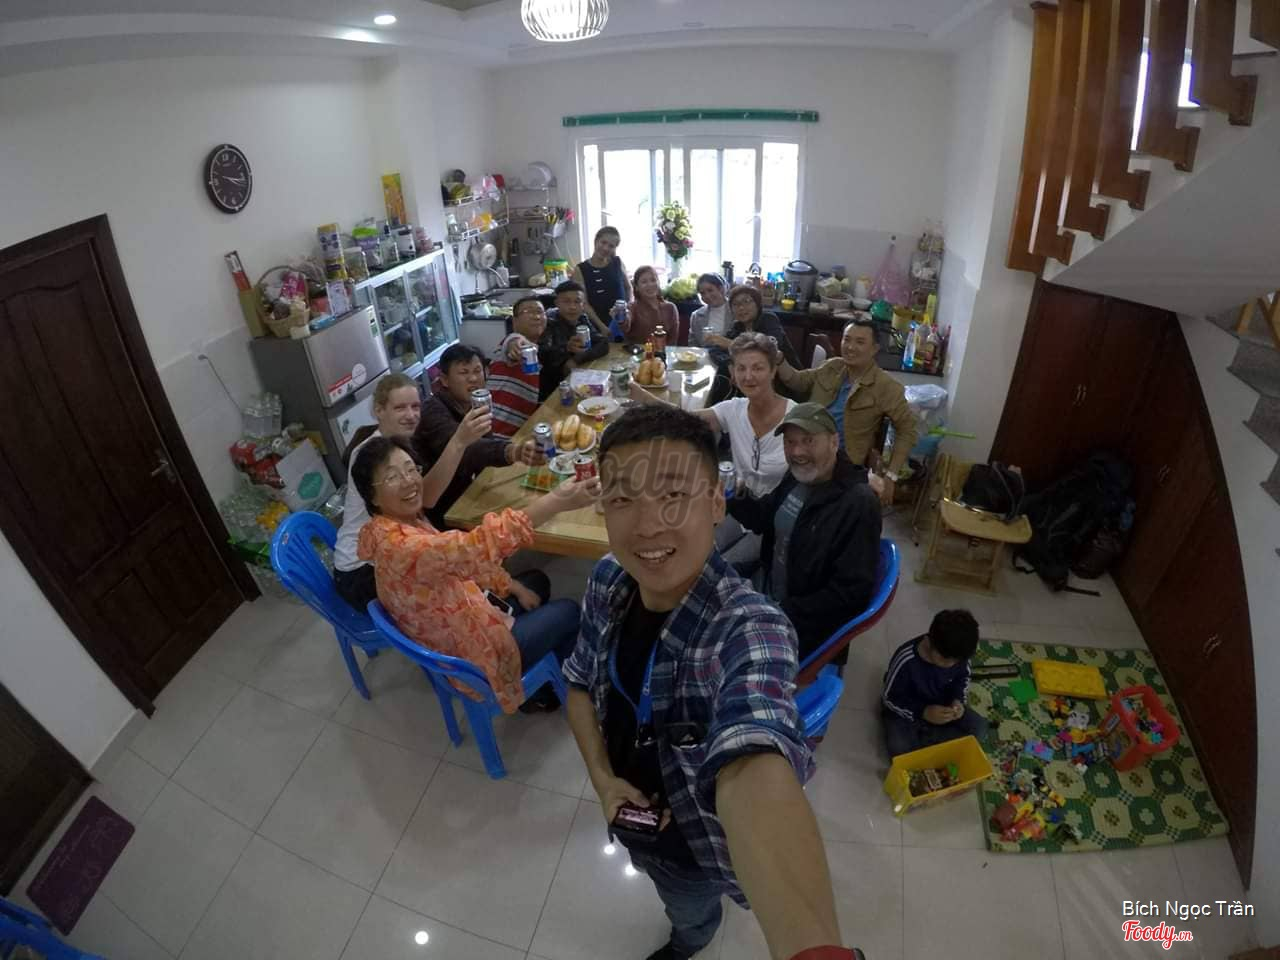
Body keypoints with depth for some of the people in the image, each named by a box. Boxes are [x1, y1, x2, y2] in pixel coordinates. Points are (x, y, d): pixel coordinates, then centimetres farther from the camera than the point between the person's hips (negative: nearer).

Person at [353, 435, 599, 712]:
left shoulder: (406, 522, -5)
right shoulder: (400, 546, -35)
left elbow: (464, 560, 7)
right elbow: (477, 546, -50)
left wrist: (514, 587, 6)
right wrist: (557, 501, -58)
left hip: (460, 621, 8)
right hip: (471, 656, -8)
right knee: (570, 612, 7)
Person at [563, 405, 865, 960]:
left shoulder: (749, 628, -40)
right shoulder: (607, 580, -21)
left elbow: (752, 771, -59)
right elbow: (581, 684, -4)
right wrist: (601, 777, -18)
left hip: (696, 838, -4)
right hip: (631, 812, 5)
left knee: (689, 913, 30)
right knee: (676, 900, 36)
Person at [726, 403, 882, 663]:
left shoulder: (858, 504, -25)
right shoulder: (797, 477, -1)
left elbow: (851, 591, -25)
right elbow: (765, 518, 15)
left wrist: (784, 614, -23)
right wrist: (729, 499, -5)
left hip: (809, 630, -7)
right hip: (770, 603, 7)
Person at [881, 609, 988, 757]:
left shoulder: (957, 654, -21)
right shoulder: (905, 660, -35)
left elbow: (962, 677, 2)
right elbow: (889, 698, -22)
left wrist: (958, 700, -17)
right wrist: (923, 712, -33)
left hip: (941, 706, 5)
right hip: (907, 710, -5)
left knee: (979, 728, -12)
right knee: (899, 748, -29)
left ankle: (920, 739, -8)